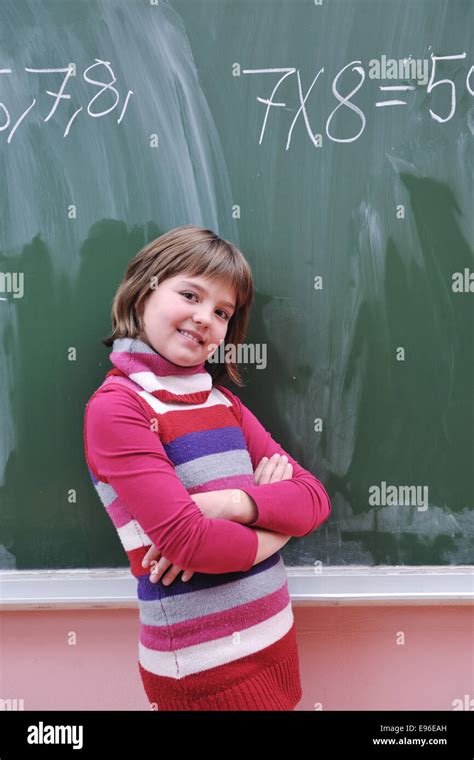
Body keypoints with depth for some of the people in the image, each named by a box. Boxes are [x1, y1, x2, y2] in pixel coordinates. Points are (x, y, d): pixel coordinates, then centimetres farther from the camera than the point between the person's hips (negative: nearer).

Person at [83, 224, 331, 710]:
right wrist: (274, 527, -8)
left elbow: (314, 499, -2)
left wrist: (232, 502, -20)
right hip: (204, 669, -6)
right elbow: (188, 542, -24)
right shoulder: (116, 406, -15)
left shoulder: (223, 402, 5)